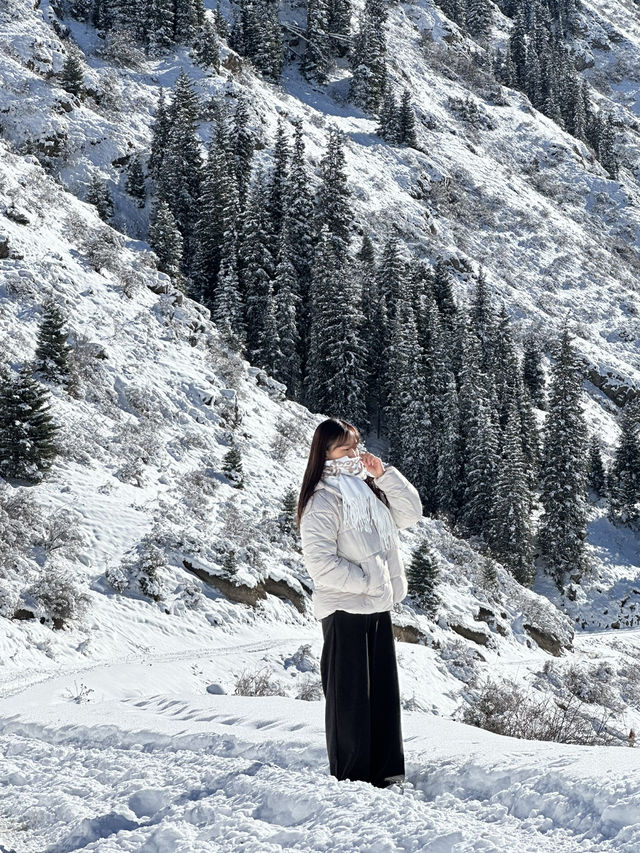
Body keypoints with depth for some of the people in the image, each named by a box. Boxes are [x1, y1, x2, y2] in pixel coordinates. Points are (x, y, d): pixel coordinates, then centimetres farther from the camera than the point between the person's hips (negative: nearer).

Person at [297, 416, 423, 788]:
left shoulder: (369, 488, 12)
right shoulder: (324, 499, -13)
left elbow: (410, 513, 10)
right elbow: (320, 561, -19)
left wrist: (385, 474, -1)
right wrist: (367, 581, -16)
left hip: (379, 607, 8)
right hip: (344, 610, -8)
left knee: (385, 691, 12)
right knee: (350, 695, 0)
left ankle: (387, 770, 22)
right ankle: (351, 776, 10)